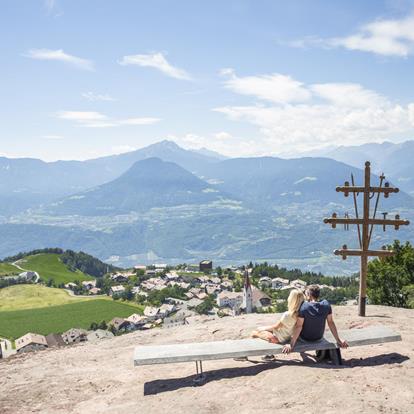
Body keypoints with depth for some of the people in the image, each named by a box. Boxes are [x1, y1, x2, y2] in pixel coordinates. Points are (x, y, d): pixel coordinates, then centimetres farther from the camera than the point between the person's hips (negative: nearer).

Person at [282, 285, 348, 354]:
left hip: (305, 338, -3)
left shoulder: (304, 306, -28)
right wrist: (338, 341, -4)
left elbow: (298, 326, -28)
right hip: (318, 338, 4)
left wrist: (291, 345, -24)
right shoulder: (326, 305, -18)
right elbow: (331, 323, -13)